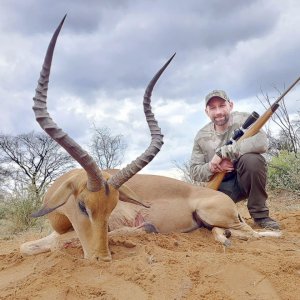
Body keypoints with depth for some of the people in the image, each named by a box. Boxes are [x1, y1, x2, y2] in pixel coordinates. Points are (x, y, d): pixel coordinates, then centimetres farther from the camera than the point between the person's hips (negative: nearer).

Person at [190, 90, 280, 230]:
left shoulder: (243, 119, -10)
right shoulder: (201, 137, -2)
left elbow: (262, 142, -31)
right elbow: (194, 171, -1)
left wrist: (222, 152, -31)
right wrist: (211, 167, -24)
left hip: (247, 179, -1)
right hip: (220, 186, 2)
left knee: (252, 159, -33)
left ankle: (260, 214, -13)